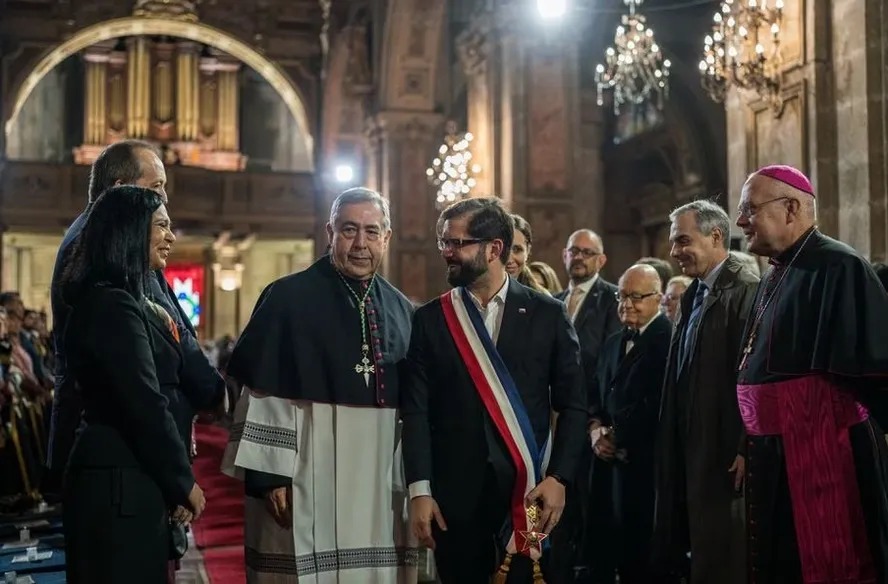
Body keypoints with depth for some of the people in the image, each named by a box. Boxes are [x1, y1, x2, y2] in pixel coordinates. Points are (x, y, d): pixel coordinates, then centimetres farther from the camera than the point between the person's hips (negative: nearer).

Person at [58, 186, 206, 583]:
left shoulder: (116, 300, 15)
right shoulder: (113, 305, -17)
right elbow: (146, 404, -19)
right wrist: (183, 480, -11)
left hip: (124, 475, 10)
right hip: (121, 480, -10)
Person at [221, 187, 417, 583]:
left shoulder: (402, 311, 10)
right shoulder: (288, 298, -5)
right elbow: (263, 392, -8)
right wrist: (269, 475, -13)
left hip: (384, 483, 5)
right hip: (308, 477, -4)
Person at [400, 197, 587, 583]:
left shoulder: (547, 314, 2)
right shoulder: (430, 320, 4)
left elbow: (573, 405, 3)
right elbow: (415, 411, 0)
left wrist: (558, 478, -7)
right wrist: (419, 490, -8)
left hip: (529, 489, -1)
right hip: (454, 494, 1)